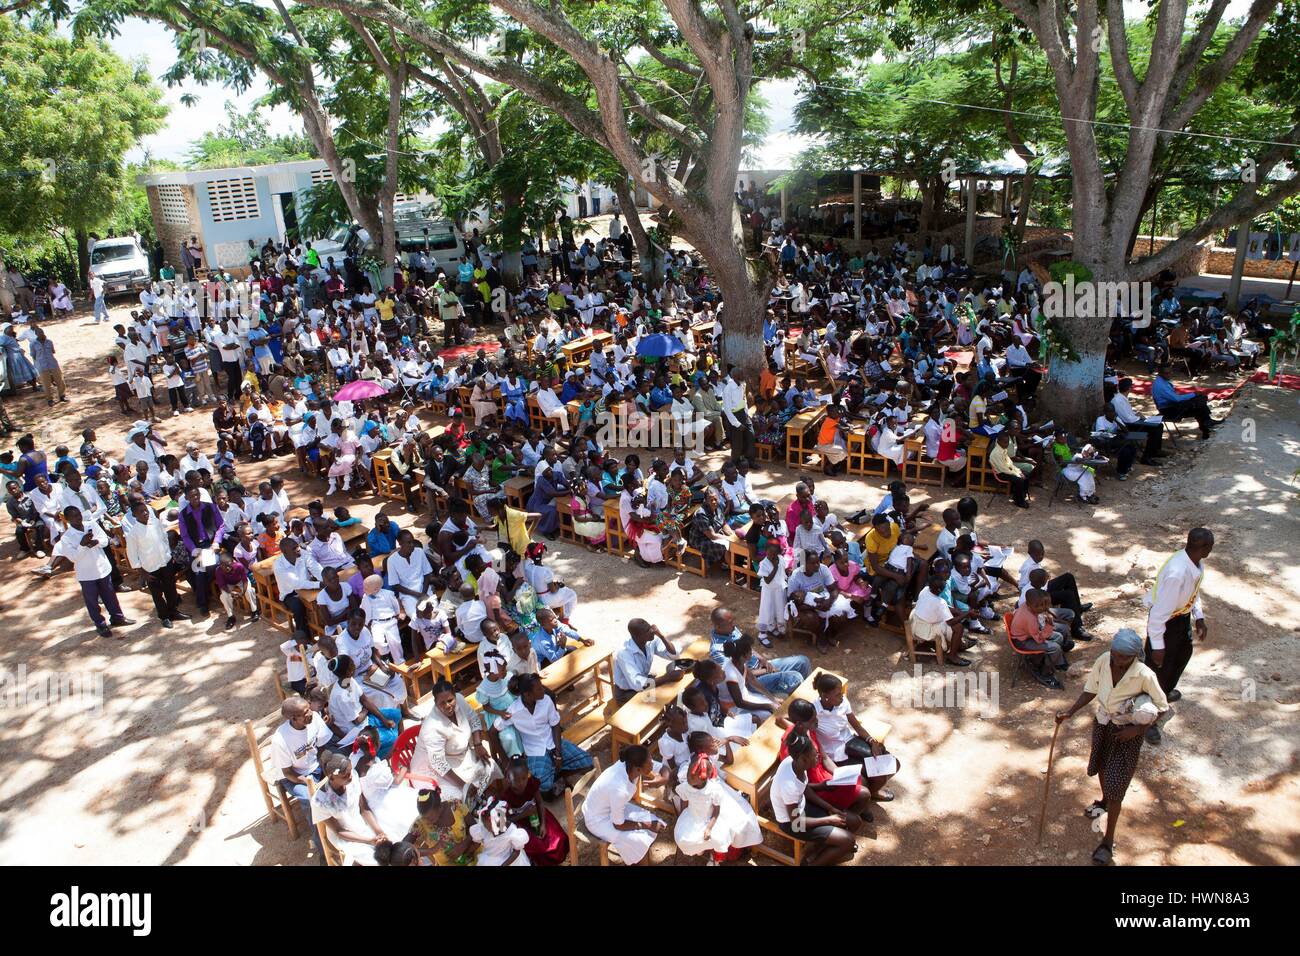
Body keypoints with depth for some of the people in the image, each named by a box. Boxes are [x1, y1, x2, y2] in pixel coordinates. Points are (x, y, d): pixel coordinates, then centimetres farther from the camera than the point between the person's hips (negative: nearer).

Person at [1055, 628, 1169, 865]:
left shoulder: (1144, 675, -28)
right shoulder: (1103, 661, -17)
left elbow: (1162, 707, -13)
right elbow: (1091, 690, -3)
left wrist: (1136, 730, -20)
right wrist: (1070, 712, -13)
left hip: (1127, 732, -5)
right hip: (1102, 722, 5)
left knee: (1115, 786, -1)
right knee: (1101, 766, 27)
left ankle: (1108, 841, 14)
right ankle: (1104, 801, 59)